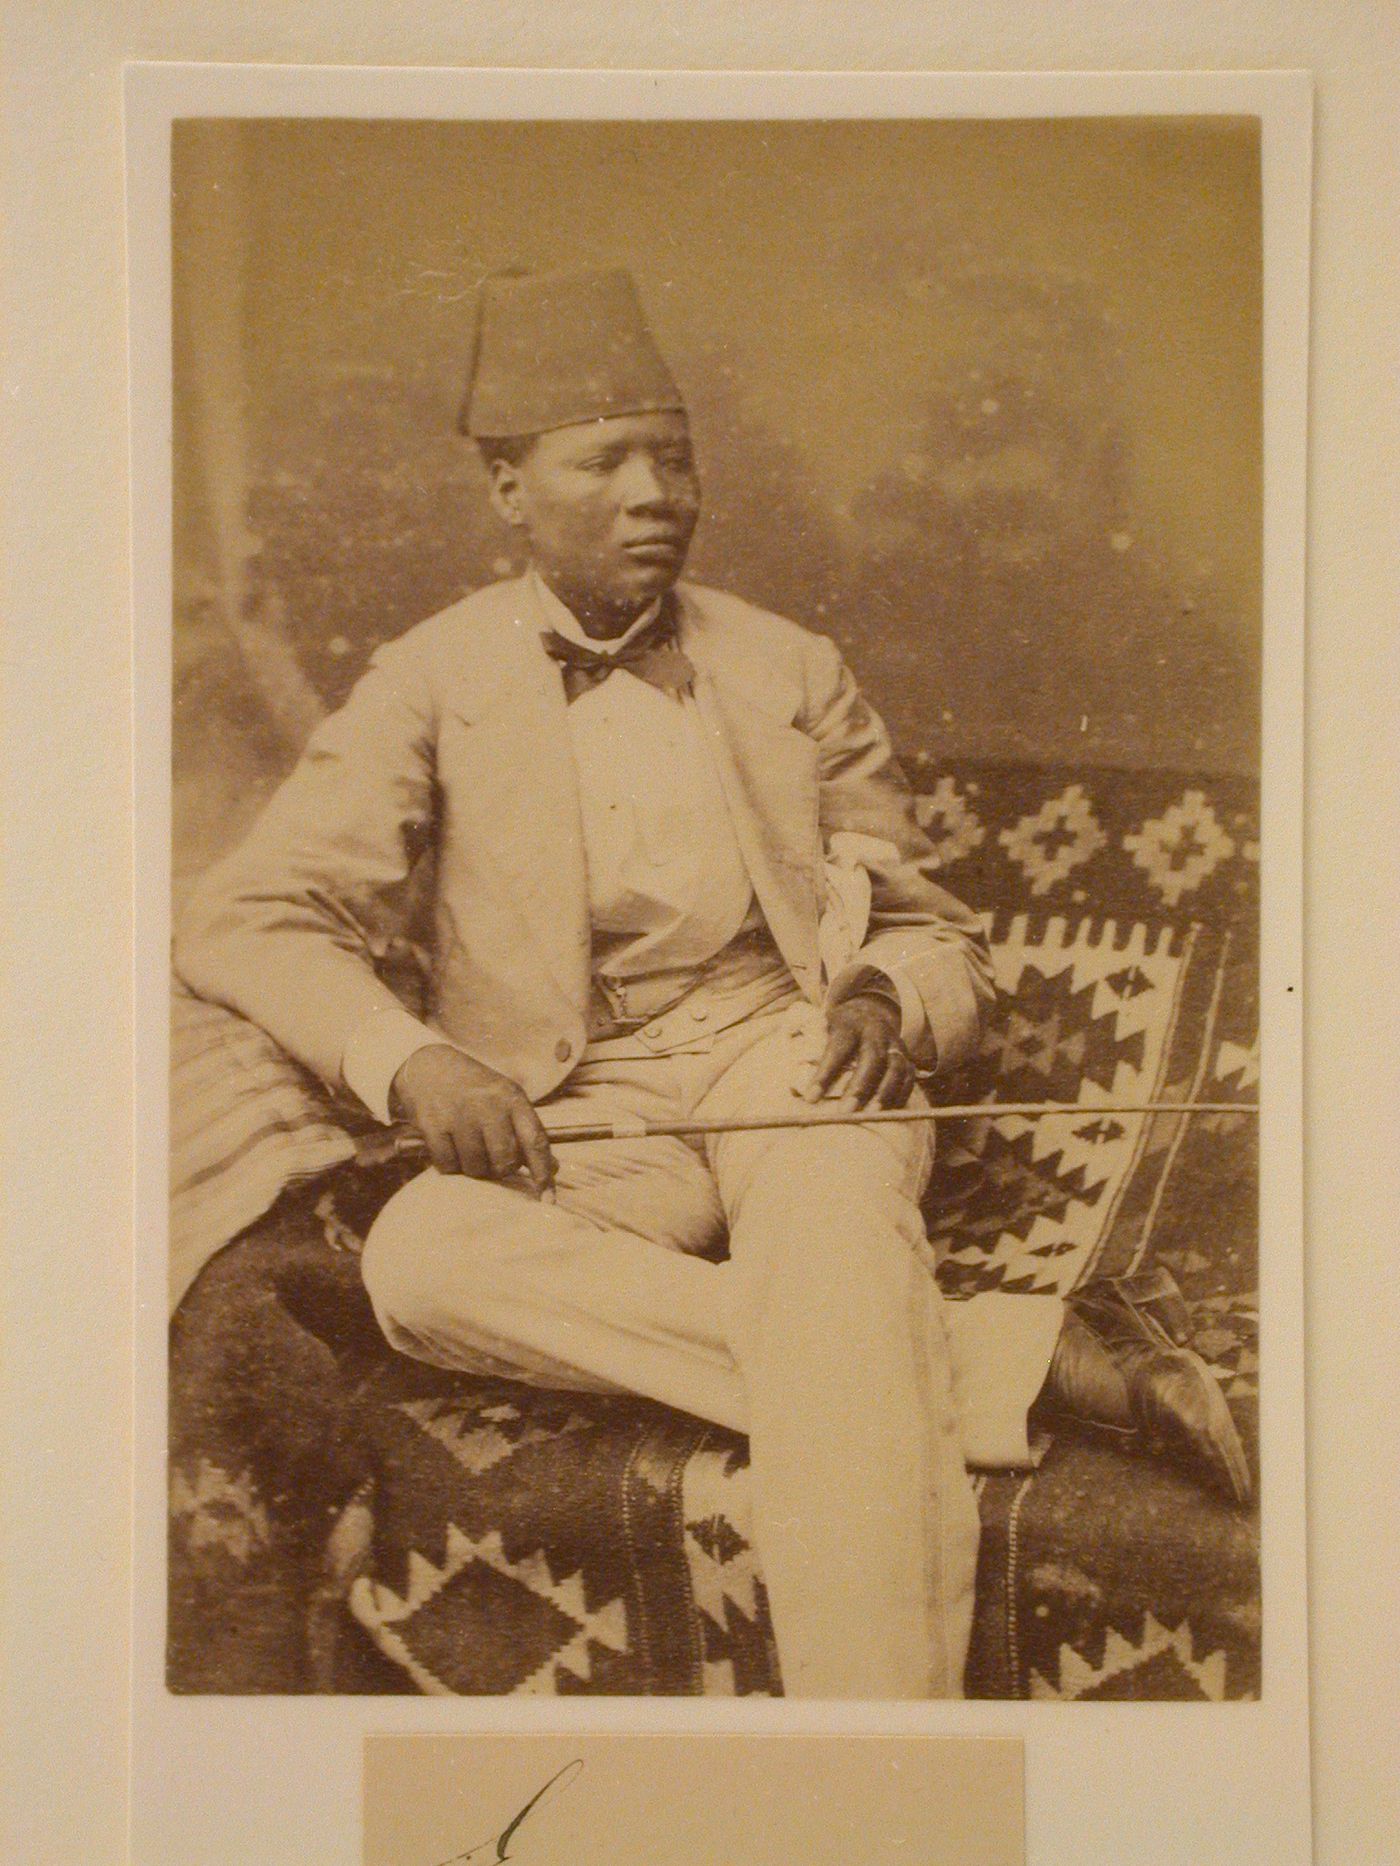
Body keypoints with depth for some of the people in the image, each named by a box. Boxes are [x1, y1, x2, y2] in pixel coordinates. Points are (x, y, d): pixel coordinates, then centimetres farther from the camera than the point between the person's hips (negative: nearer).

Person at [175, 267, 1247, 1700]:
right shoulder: (435, 683, 8)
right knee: (421, 1257, -33)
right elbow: (242, 921, 1)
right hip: (581, 1119, 1)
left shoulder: (790, 670, 14)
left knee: (835, 1235, -36)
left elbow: (938, 937, 18)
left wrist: (886, 1002, -8)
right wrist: (409, 1062, -19)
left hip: (788, 1057, 0)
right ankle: (998, 1355, -32)